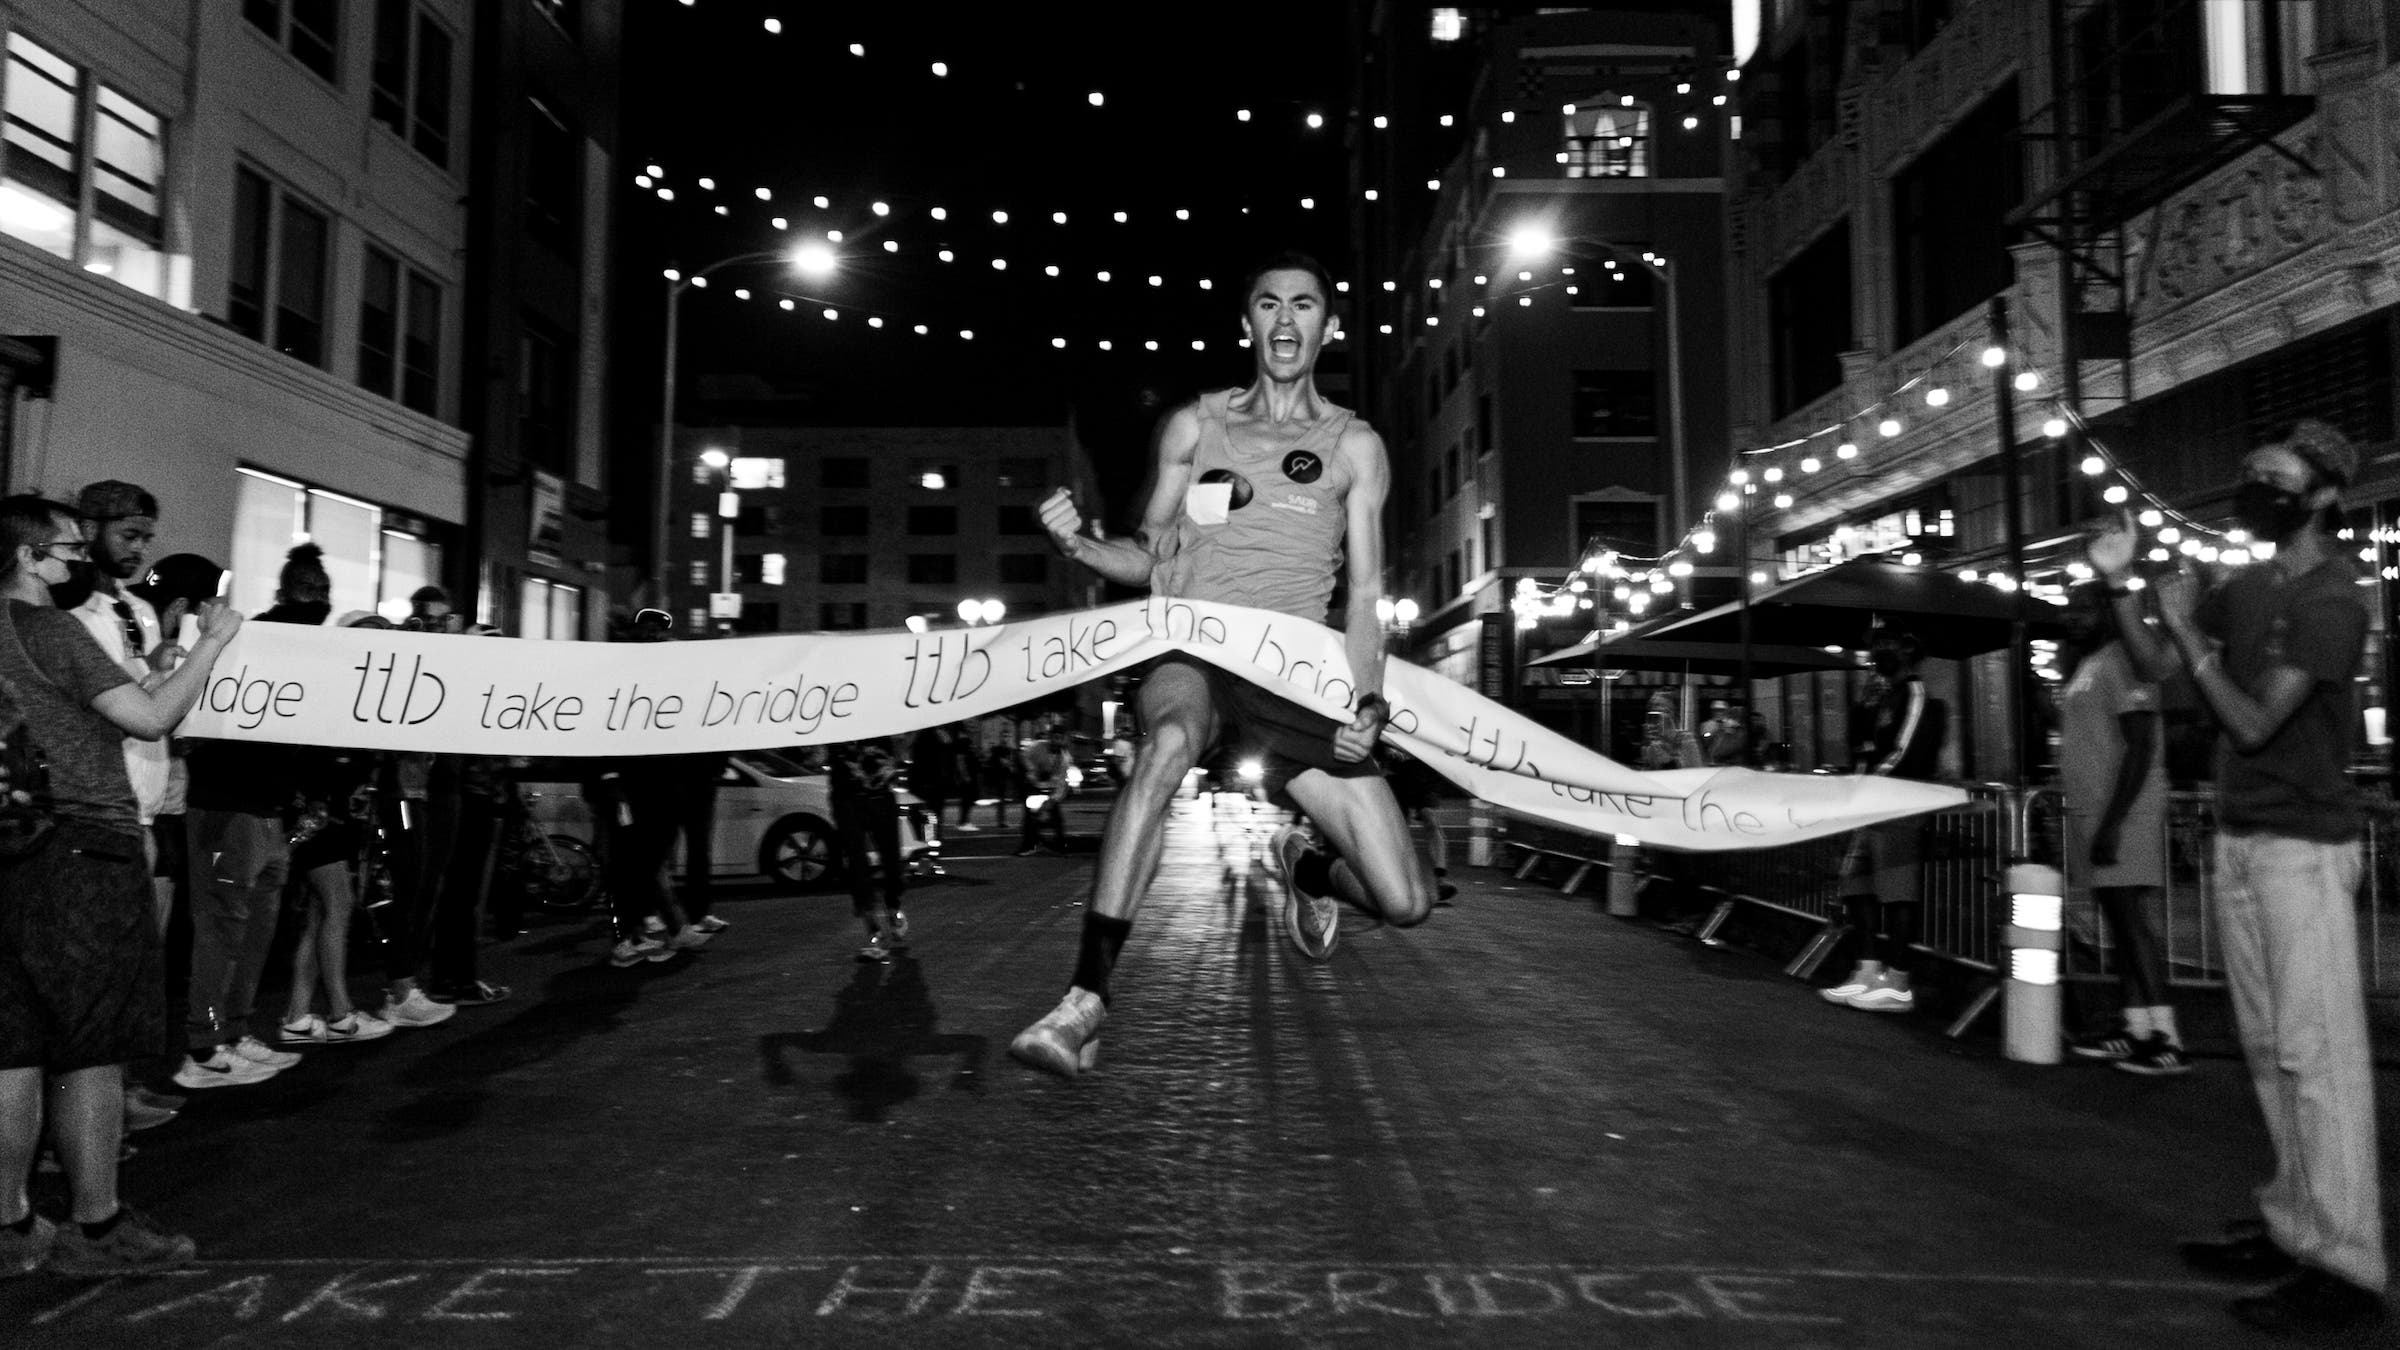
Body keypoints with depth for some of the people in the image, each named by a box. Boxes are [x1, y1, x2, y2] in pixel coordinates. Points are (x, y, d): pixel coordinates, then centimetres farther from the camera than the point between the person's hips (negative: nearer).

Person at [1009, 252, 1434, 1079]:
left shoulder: (1354, 446, 12)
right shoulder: (1193, 426, 13)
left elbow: (1365, 596, 6)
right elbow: (1148, 559, 14)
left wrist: (1367, 705, -10)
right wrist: (1078, 545, -7)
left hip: (1293, 677, 1)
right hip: (1189, 657, -1)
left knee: (1405, 903, -9)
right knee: (1170, 740, -41)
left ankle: (1306, 869, 28)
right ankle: (1085, 998, -39)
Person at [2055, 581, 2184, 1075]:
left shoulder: (2120, 661, -11)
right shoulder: (2084, 667, 19)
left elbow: (2140, 748, -18)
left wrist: (2112, 822, -22)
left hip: (2120, 812, -10)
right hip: (2090, 812, 10)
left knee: (2131, 919, -10)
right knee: (2120, 922, 10)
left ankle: (2166, 1039, -9)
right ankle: (2137, 1030, 14)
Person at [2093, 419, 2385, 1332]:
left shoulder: (2329, 600, -12)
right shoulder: (2250, 586, 11)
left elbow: (2253, 722, -17)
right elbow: (2155, 665, 17)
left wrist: (2185, 625, -11)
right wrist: (2119, 584, 4)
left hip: (2303, 845, -8)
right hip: (2240, 838, 8)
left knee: (2316, 1049, -7)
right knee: (2269, 1046, 13)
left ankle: (2345, 1265, -2)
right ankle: (2293, 1221, 22)